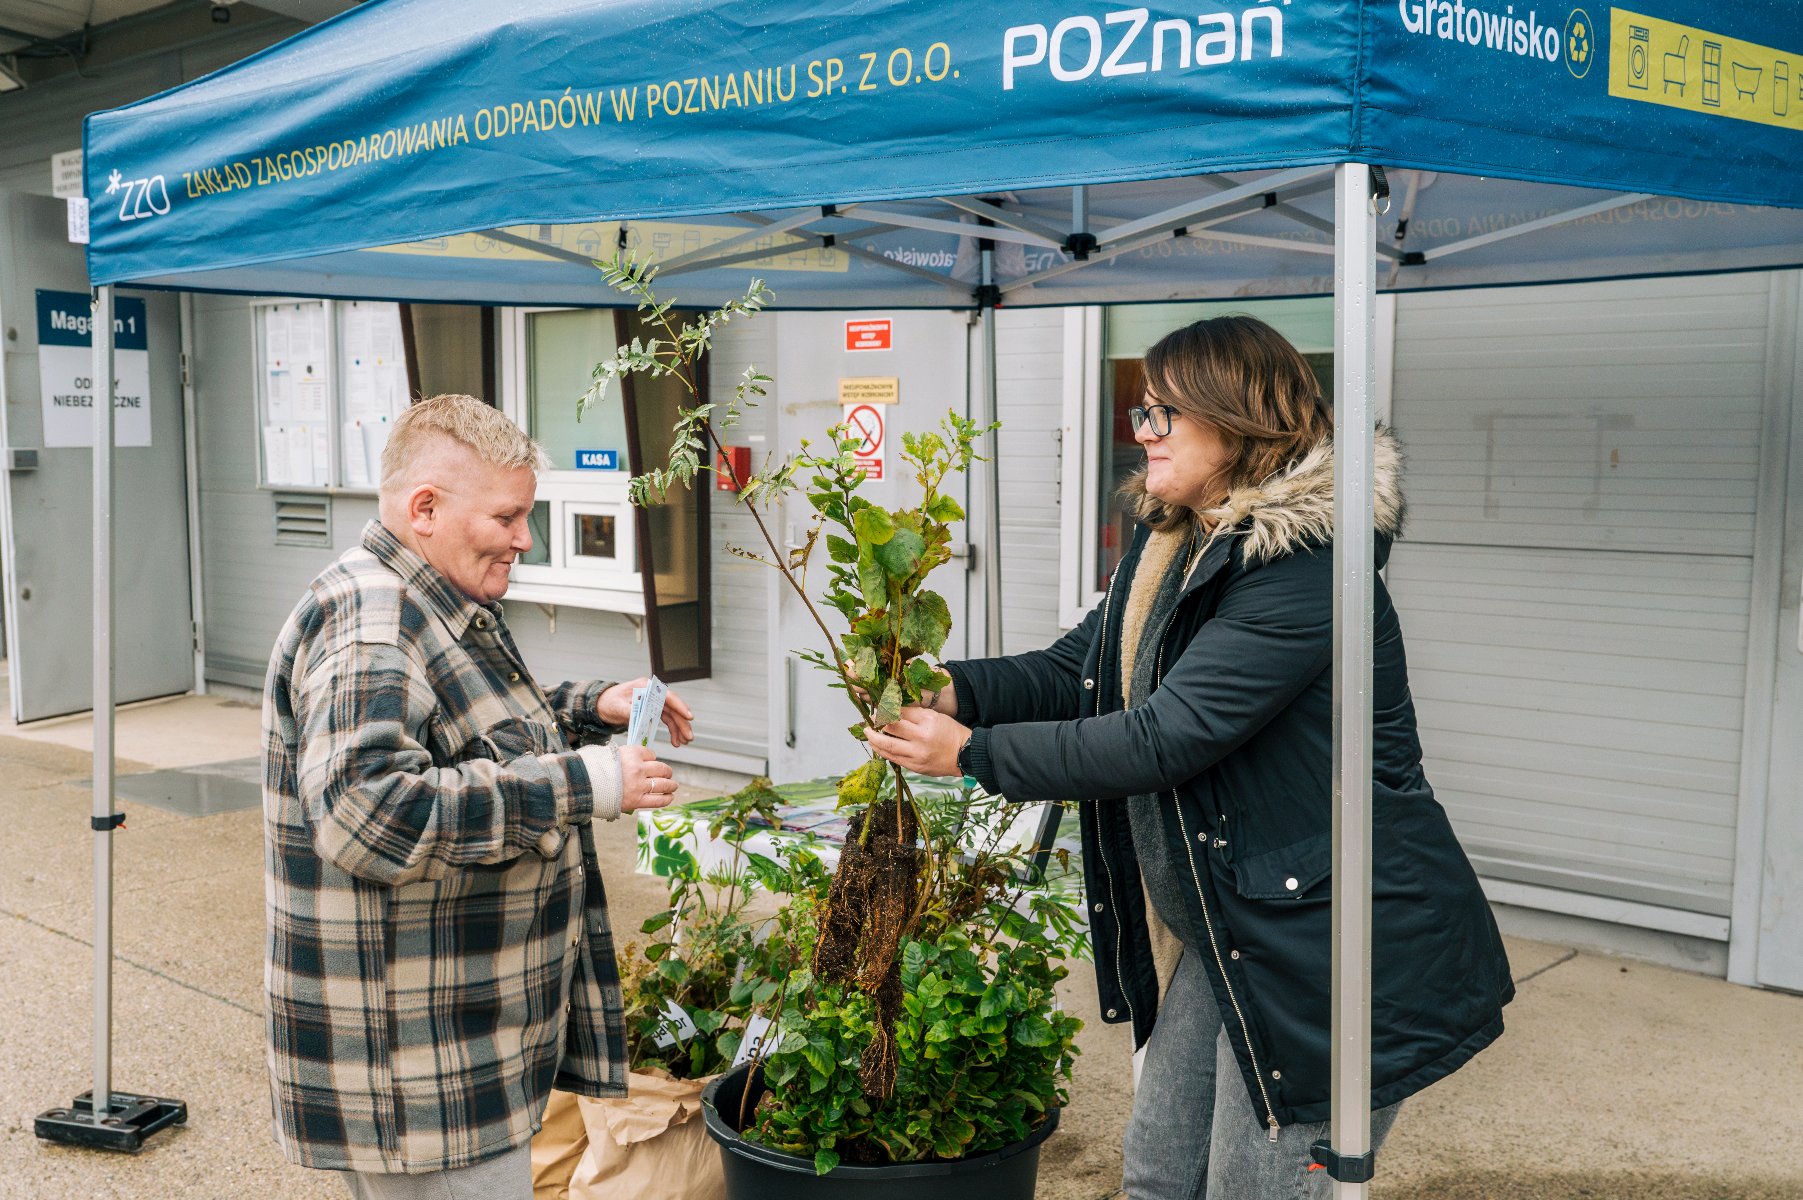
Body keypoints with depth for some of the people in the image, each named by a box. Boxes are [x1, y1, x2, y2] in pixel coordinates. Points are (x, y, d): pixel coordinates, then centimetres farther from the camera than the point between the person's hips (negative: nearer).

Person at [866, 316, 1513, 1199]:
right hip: (1219, 938, 9)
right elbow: (1079, 668, 6)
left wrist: (975, 753, -21)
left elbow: (1161, 738, -27)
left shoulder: (1301, 571, -24)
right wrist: (958, 689, -11)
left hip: (1326, 949, -9)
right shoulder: (1169, 545, 8)